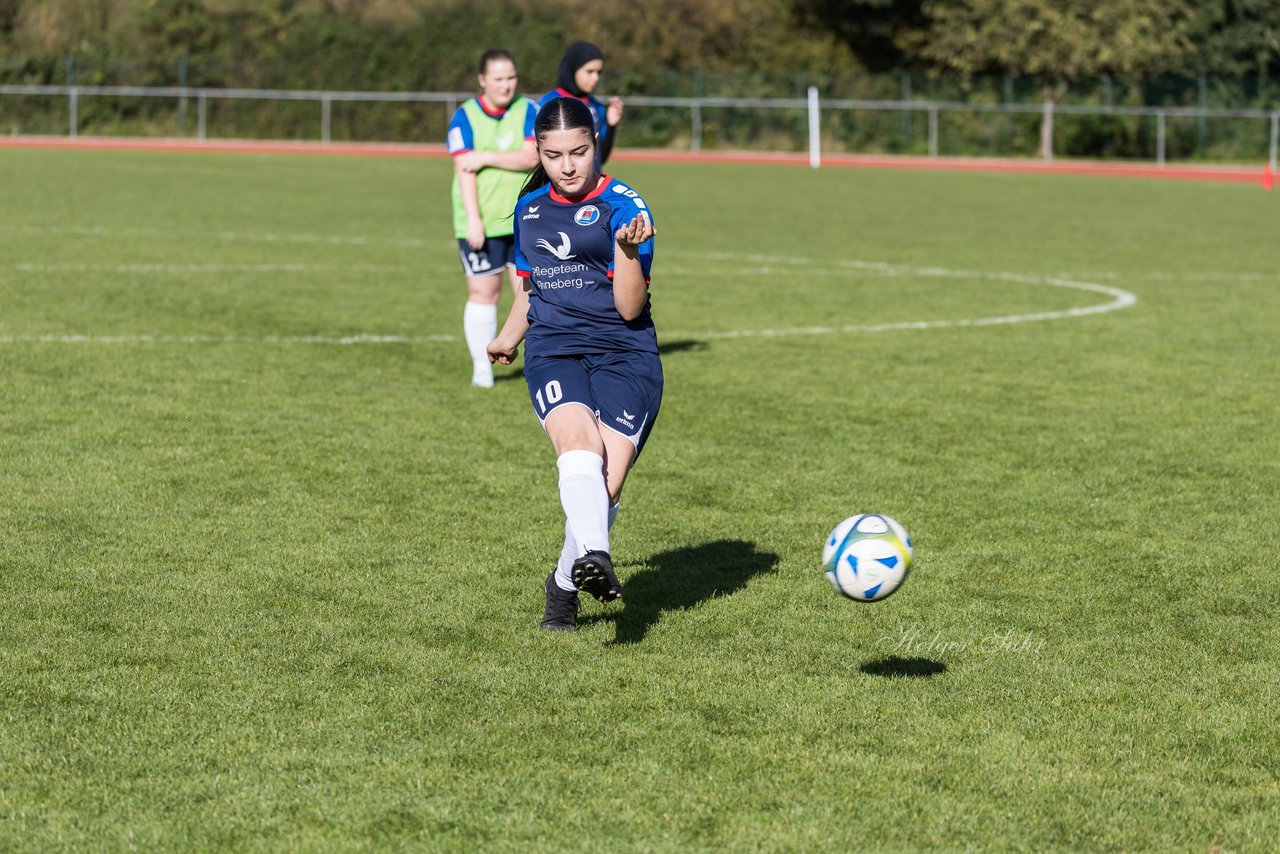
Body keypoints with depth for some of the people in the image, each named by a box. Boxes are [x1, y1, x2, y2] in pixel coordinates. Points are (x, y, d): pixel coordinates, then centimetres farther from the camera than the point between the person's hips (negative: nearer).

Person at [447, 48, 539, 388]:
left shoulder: (527, 111, 4)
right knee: (483, 294, 0)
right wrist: (473, 220, -17)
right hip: (481, 223, -2)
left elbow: (531, 157, -9)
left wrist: (485, 158, -16)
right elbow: (465, 170, -9)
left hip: (524, 220, 2)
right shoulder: (465, 117, -3)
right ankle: (482, 368, 8)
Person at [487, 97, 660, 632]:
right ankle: (593, 554, -51)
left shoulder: (625, 208, -2)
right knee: (579, 442, -30)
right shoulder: (529, 210, 14)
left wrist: (626, 247, -23)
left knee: (607, 483, -15)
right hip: (554, 351, 3)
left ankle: (566, 582, 9)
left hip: (625, 353, -3)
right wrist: (508, 338, 45)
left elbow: (630, 307, -8)